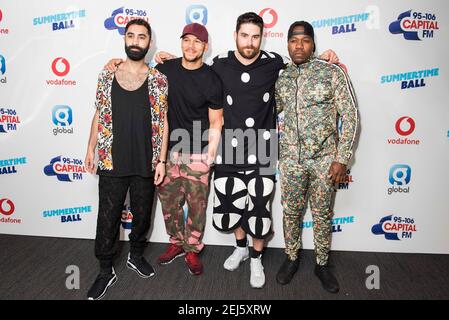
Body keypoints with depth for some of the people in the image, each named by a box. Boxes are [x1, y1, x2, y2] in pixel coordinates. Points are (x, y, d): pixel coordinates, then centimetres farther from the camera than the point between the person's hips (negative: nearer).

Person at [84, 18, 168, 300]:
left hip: (145, 164, 0)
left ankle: (136, 255, 39)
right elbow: (99, 116, 9)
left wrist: (161, 160, -4)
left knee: (142, 215, 15)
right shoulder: (107, 75, 3)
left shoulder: (159, 80, -1)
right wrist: (91, 149, 6)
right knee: (108, 218, 7)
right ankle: (106, 271, 24)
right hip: (111, 163, 0)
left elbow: (163, 123, -1)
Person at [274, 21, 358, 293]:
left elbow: (350, 116, -7)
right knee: (291, 211, 12)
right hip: (291, 158, 3)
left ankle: (322, 263, 28)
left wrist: (342, 158, -11)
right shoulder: (281, 79, 5)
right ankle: (292, 258, 32)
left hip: (324, 158, -2)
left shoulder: (333, 73, -6)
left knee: (323, 213, 10)